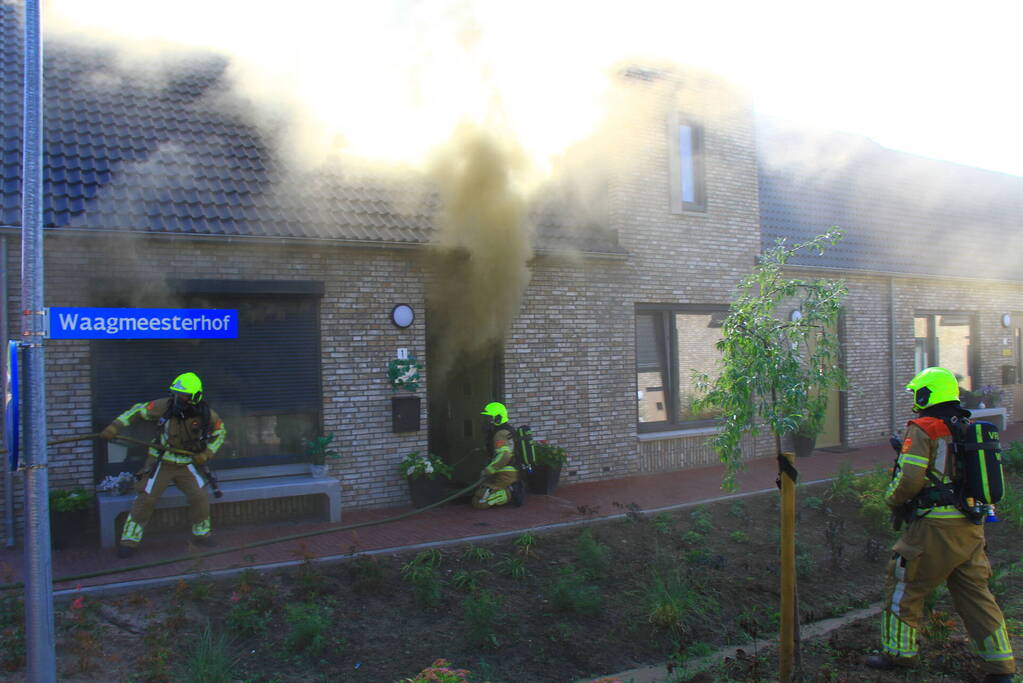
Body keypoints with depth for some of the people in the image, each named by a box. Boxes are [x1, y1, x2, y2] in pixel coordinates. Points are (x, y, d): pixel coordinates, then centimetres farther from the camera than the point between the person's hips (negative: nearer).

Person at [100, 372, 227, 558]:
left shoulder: (206, 414, -13)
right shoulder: (164, 406, -18)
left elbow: (220, 431, 5)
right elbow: (138, 410, -5)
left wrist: (207, 453, -5)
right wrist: (115, 426, -15)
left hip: (187, 464, 1)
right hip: (161, 463, -1)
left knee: (200, 498, -3)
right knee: (146, 499, -5)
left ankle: (201, 534, 21)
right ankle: (129, 540, 9)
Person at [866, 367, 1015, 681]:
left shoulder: (923, 430, -12)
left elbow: (910, 479, -18)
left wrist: (892, 498, 0)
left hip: (935, 529, -7)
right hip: (972, 528, 7)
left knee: (904, 587, 9)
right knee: (975, 594, 15)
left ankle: (898, 652, 19)